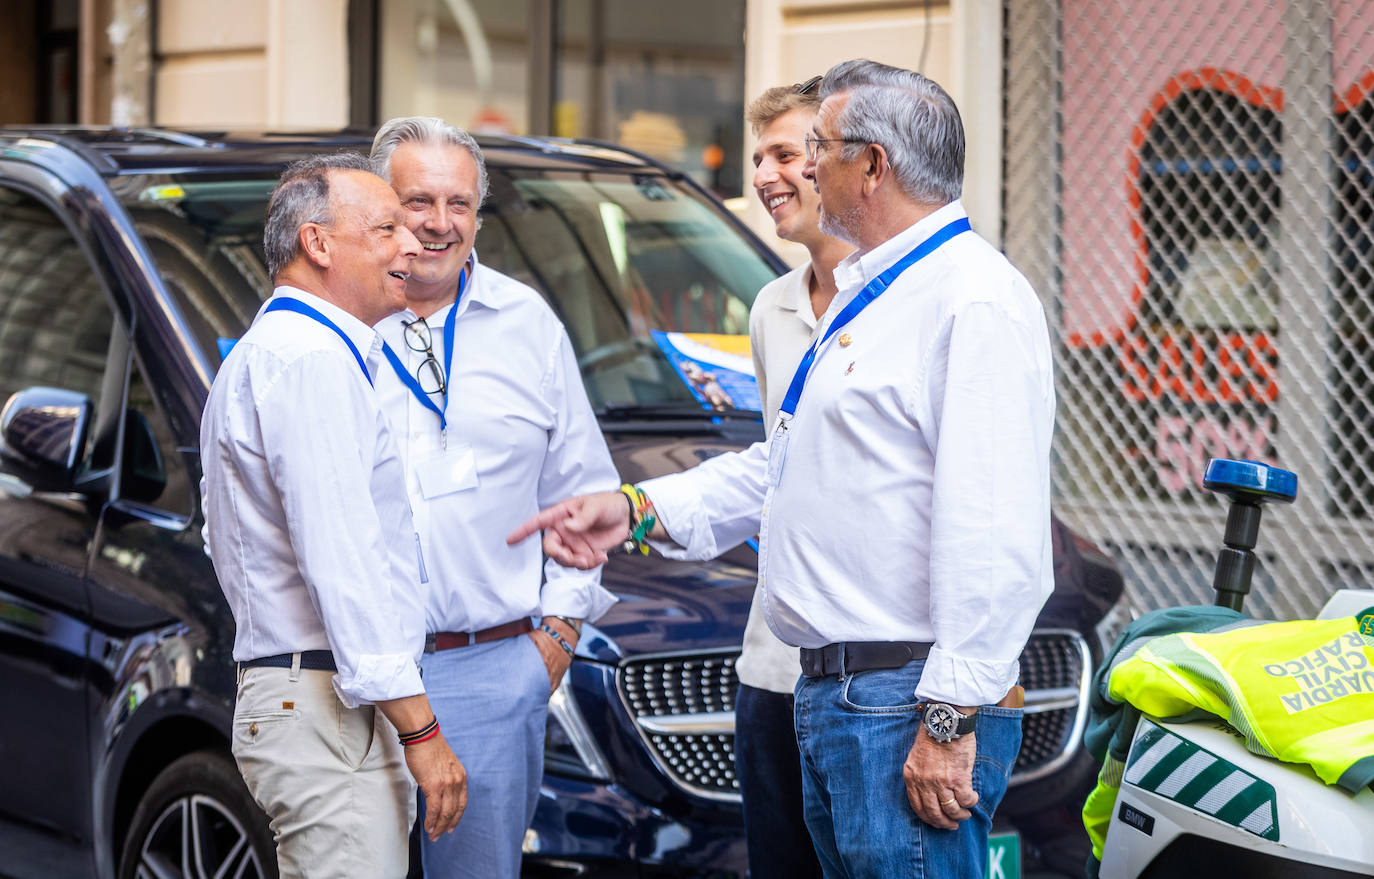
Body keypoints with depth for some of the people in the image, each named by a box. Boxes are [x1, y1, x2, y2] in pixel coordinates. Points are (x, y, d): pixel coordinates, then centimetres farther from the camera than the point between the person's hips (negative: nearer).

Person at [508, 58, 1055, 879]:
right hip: (830, 694, 10)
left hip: (907, 711, -10)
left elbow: (998, 542, -22)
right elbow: (784, 468, 30)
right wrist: (641, 508, 21)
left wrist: (952, 718, -24)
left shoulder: (977, 301, -15)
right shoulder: (865, 296, 21)